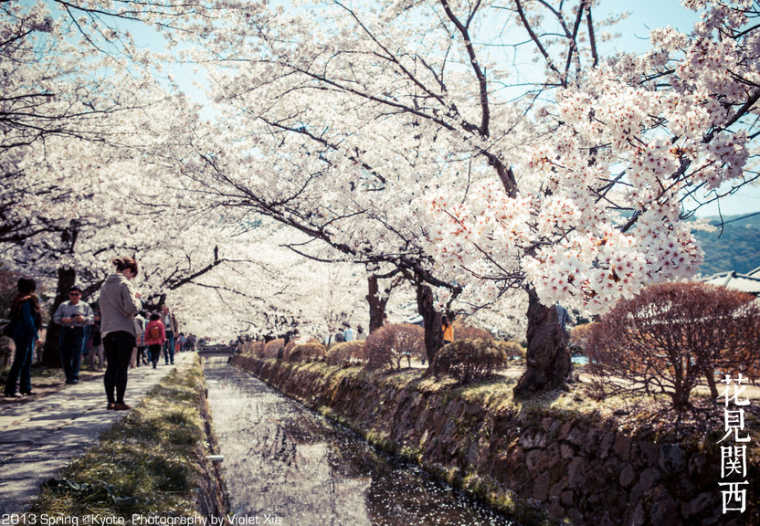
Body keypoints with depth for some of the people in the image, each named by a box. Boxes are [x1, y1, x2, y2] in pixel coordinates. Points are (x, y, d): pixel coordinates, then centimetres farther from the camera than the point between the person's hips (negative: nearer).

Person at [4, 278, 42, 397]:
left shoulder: (20, 300, 13)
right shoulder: (26, 302, -17)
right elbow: (28, 320, -20)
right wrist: (36, 335, -17)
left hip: (27, 335, 10)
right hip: (24, 335, -10)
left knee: (27, 361, 14)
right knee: (19, 361, -5)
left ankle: (25, 387, 21)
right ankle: (9, 390, -2)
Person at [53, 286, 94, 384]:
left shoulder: (85, 306, 12)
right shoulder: (63, 305, 17)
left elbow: (92, 319, 8)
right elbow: (55, 317, 13)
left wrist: (84, 319, -13)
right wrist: (63, 320, -8)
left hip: (79, 332, -2)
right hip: (65, 331, 2)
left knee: (77, 355, -10)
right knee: (64, 355, -1)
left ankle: (75, 377, -8)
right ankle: (68, 376, 11)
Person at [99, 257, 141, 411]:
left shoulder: (105, 285, 13)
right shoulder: (124, 284, -9)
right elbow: (131, 308, -17)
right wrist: (137, 300, 5)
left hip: (107, 331, 6)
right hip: (124, 330, -6)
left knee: (111, 367, 10)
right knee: (122, 368, -1)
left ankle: (110, 401, 11)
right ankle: (119, 402, -1)